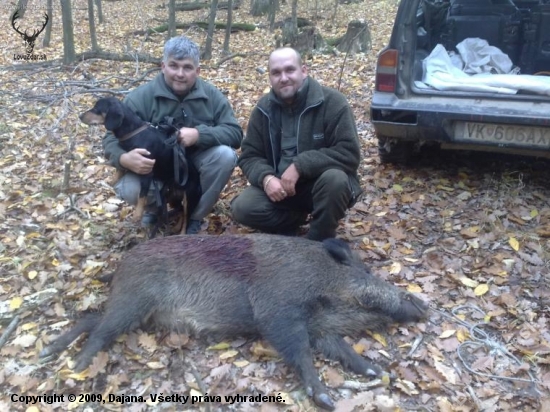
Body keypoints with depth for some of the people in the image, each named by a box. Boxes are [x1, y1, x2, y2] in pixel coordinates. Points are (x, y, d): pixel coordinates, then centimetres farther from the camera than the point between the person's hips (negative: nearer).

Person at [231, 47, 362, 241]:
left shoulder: (332, 102, -14)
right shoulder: (264, 108, 0)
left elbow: (349, 153, -20)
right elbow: (249, 156, 2)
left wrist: (300, 165, -28)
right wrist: (266, 177, -22)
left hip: (321, 183, -3)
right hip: (279, 185, 3)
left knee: (335, 180, -37)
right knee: (242, 208, -21)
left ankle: (319, 243, -11)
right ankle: (296, 220, 7)